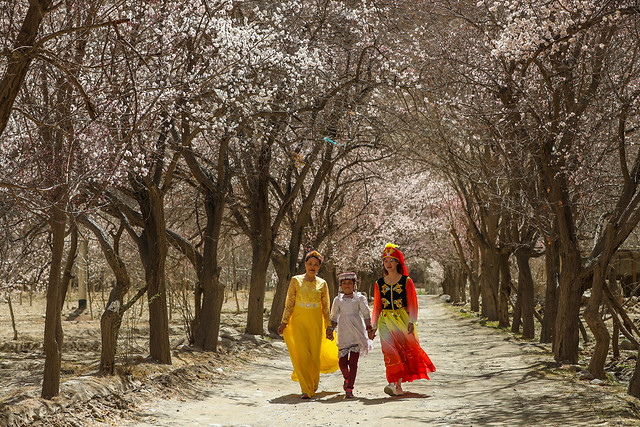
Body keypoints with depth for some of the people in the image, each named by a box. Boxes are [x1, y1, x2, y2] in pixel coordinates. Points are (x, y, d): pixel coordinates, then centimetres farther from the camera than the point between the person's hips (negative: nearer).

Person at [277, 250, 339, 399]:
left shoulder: (322, 284, 7)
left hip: (316, 323, 2)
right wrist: (284, 322, -4)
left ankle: (313, 384, 28)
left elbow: (326, 308, 9)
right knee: (302, 355, -11)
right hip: (299, 321, -1)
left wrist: (329, 327, 5)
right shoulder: (296, 281, 3)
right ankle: (306, 390, -5)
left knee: (315, 356, 3)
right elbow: (289, 304, 2)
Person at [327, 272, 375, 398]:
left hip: (357, 332, -2)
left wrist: (369, 330, 3)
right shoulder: (338, 300, 12)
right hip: (343, 334, 2)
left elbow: (366, 315, 9)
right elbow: (334, 317, 18)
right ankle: (347, 379, 31)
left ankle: (349, 388, -4)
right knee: (342, 361, -1)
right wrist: (330, 329, 6)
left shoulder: (360, 298, 7)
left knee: (353, 361, -8)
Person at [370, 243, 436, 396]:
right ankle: (397, 386, -14)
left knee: (406, 348, 0)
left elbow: (412, 303, -1)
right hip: (386, 320, 1)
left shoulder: (406, 281, 1)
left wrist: (411, 322, -11)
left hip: (403, 319, -1)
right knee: (390, 350, -11)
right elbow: (377, 306, 12)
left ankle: (396, 384, 11)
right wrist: (374, 325, 9)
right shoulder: (379, 283, 8)